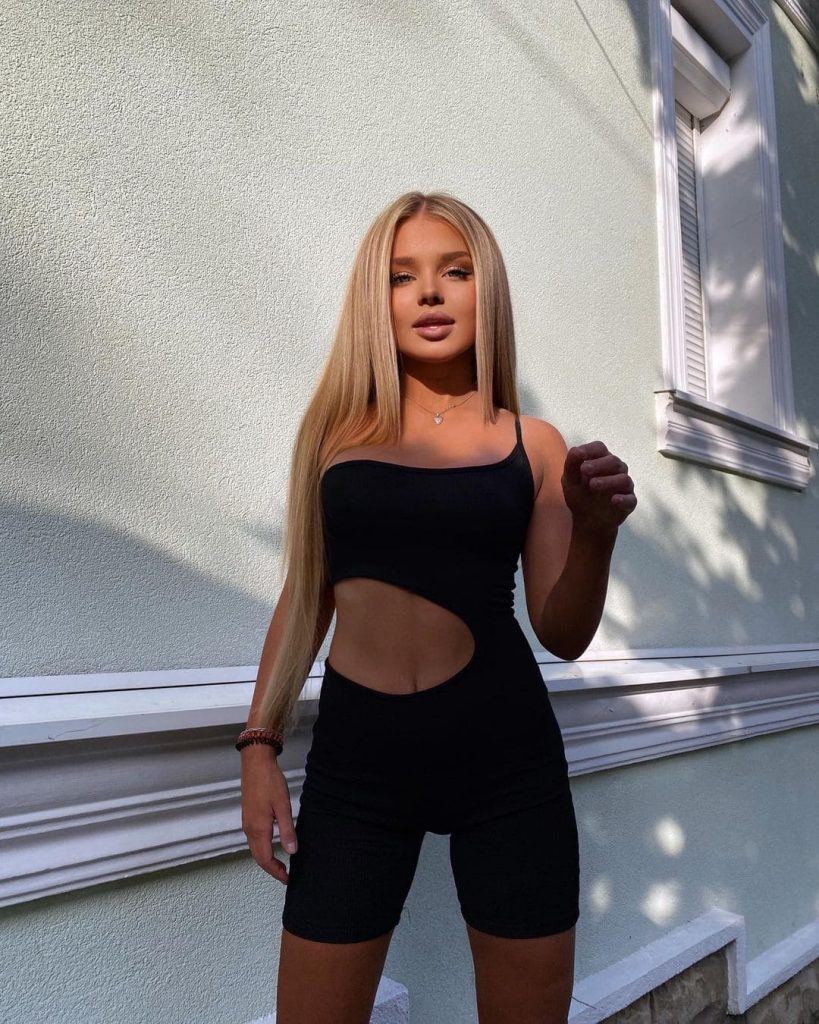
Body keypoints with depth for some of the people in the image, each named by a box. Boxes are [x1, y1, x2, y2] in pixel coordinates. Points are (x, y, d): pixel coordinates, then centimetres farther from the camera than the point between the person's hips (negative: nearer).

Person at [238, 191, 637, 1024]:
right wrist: (259, 744, 6)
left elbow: (563, 635, 2)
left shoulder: (533, 445, 3)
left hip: (505, 756, 0)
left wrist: (595, 534, -16)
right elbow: (304, 597, 10)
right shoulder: (337, 430, 6)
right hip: (355, 757, 1)